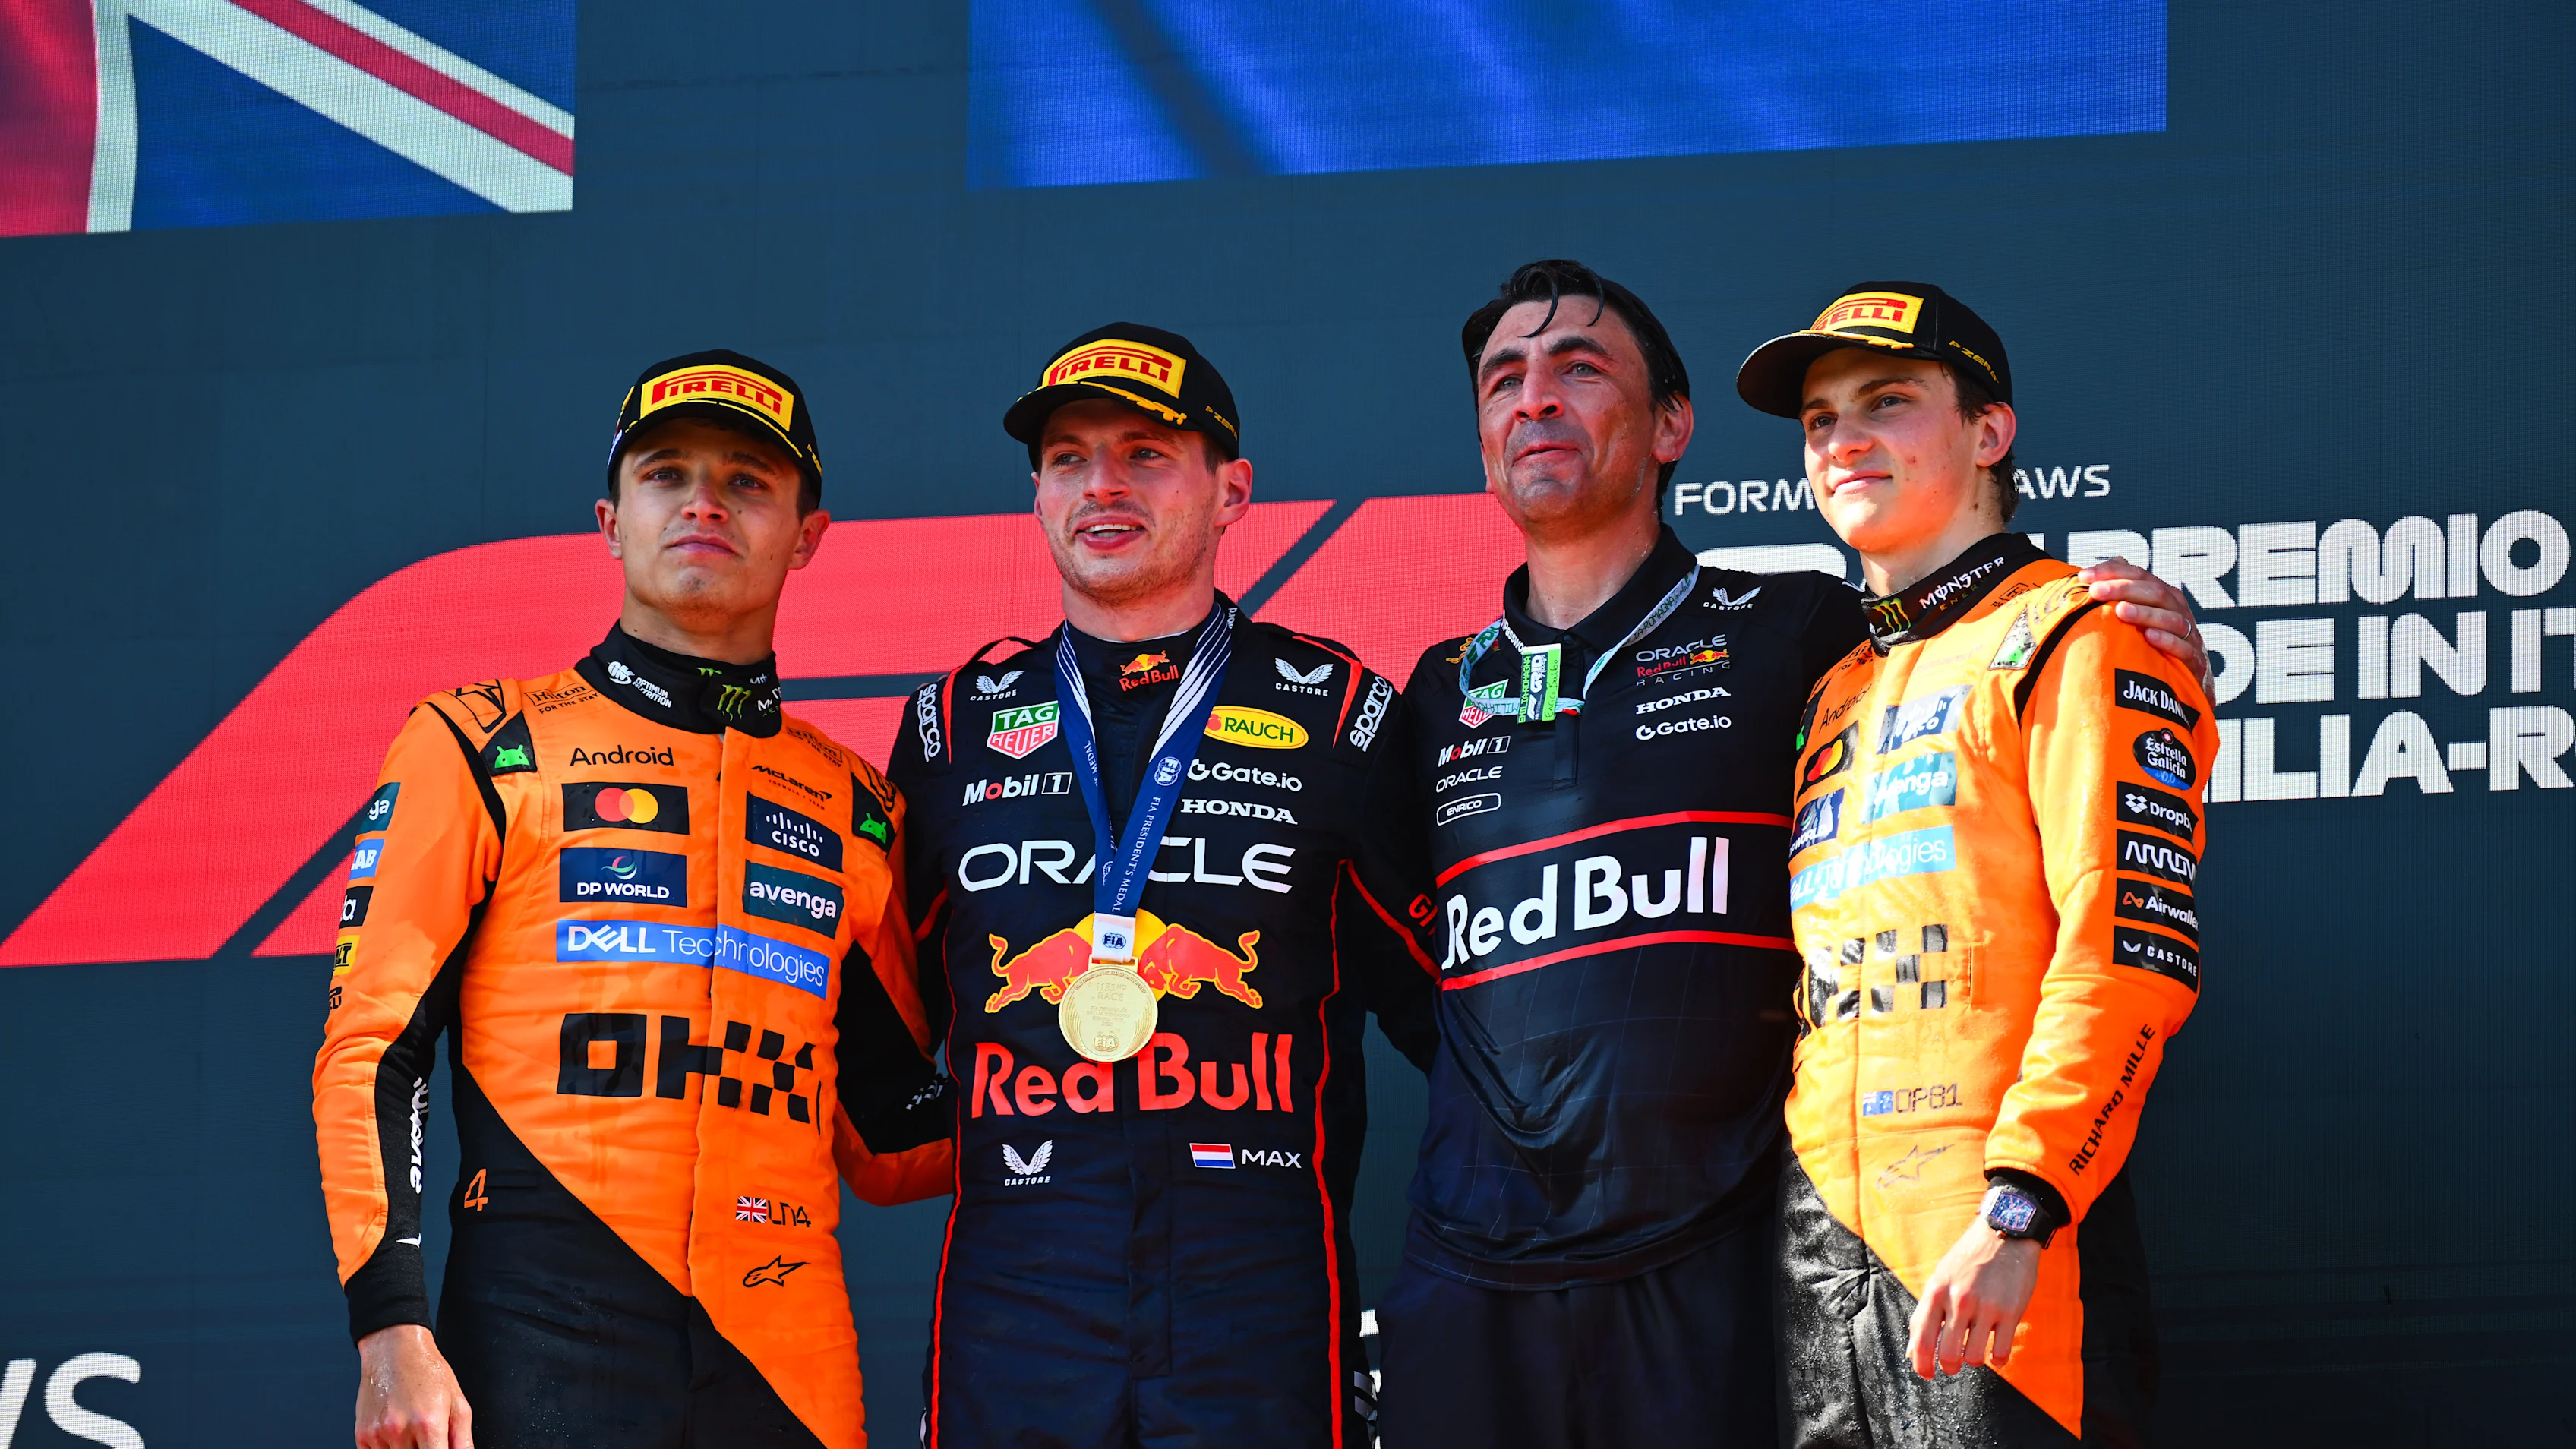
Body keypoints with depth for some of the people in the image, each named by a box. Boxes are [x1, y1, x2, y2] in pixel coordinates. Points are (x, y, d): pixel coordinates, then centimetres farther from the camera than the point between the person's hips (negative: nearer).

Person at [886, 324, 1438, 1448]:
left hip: (1261, 1309, -2)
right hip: (1012, 1300, 2)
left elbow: (1433, 992, 7)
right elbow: (893, 1004, 21)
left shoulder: (1333, 711, 6)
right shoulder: (958, 720, 13)